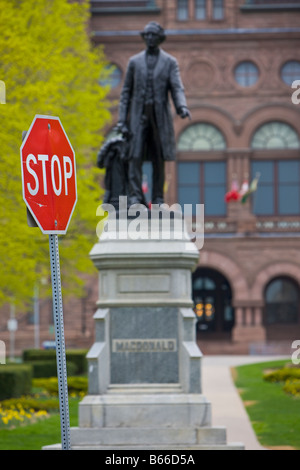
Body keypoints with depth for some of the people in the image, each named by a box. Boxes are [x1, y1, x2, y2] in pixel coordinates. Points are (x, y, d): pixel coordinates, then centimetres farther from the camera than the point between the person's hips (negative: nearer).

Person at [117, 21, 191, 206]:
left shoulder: (170, 62, 9)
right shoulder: (135, 61, 12)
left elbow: (177, 88, -2)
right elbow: (126, 92, 12)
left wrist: (182, 107, -23)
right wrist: (122, 121, 4)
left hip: (160, 117, 0)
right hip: (139, 116, 0)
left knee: (159, 159, 1)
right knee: (135, 156, -10)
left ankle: (158, 198, 6)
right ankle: (135, 196, -10)